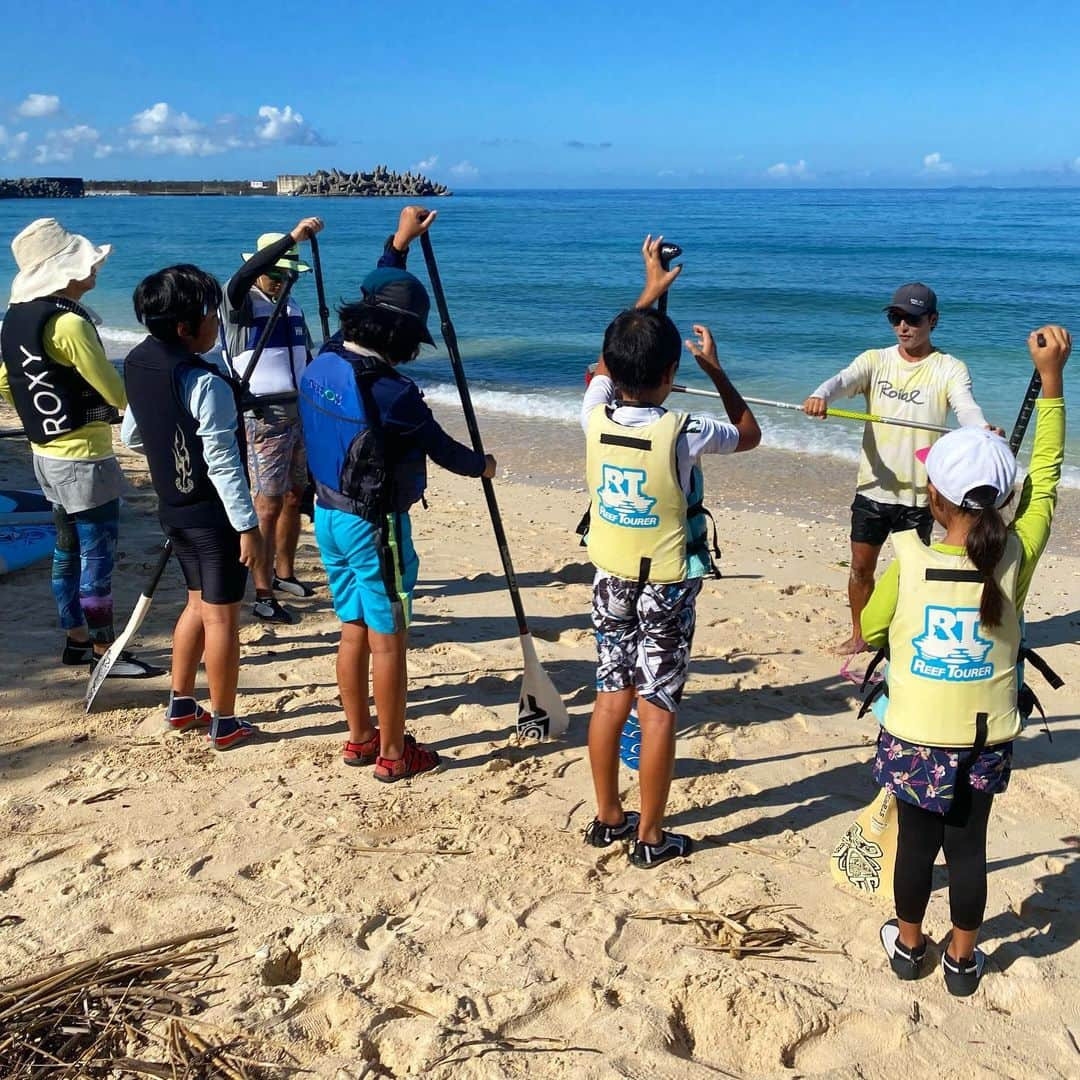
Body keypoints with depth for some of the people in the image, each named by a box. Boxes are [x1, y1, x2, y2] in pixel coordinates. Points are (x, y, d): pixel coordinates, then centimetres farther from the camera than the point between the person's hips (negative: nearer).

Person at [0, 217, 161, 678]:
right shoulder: (69, 322, -21)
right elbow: (115, 392, -17)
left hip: (48, 453, 9)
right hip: (83, 458, -9)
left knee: (68, 549, 16)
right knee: (98, 554, -2)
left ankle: (77, 640, 26)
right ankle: (106, 652, 6)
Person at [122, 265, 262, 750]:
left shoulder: (137, 363, 4)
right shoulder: (206, 382, -22)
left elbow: (130, 436, 15)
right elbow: (223, 462, -22)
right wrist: (248, 525, -18)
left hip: (172, 506, 8)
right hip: (213, 513, -8)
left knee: (199, 601, 21)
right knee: (221, 614, 2)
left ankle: (181, 704, 29)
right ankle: (224, 724, 12)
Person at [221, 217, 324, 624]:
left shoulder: (292, 306, 14)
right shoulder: (240, 303, -8)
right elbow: (240, 279, -31)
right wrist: (291, 237, -36)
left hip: (300, 412, 7)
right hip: (264, 417, -7)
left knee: (294, 496, 13)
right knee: (268, 503, -8)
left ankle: (284, 574, 29)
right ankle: (263, 596, -3)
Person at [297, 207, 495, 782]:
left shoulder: (324, 360, -2)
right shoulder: (393, 393, -23)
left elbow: (372, 298, 15)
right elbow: (441, 448, -8)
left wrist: (399, 243, 24)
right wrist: (482, 465, 12)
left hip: (328, 513, 8)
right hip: (374, 524, -8)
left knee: (353, 630, 17)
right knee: (387, 639, 3)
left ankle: (359, 738, 29)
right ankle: (393, 754, 15)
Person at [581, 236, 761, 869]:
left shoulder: (595, 416, -9)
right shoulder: (682, 432, -20)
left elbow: (607, 363, 14)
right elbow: (750, 434, 1)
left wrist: (649, 294, 21)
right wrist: (715, 368, 7)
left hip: (611, 579, 5)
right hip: (666, 585, -4)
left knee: (612, 695, 14)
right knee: (657, 708, 3)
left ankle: (608, 818, 26)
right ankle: (650, 838, 13)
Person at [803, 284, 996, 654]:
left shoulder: (950, 369, -5)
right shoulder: (875, 360, 1)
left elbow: (967, 407, -23)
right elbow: (842, 381, -18)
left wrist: (982, 431, -47)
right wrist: (819, 397, -42)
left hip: (918, 493, -2)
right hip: (872, 487, 3)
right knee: (861, 566, 11)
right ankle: (860, 635, 31)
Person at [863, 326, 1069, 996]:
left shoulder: (910, 560, -20)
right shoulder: (1014, 559, -17)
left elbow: (870, 629, -4)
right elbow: (1044, 481, -3)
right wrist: (1052, 379, -1)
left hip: (915, 738, -1)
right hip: (986, 740, 1)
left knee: (916, 843, 17)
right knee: (969, 848, 16)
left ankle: (909, 944, 37)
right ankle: (963, 958, 34)